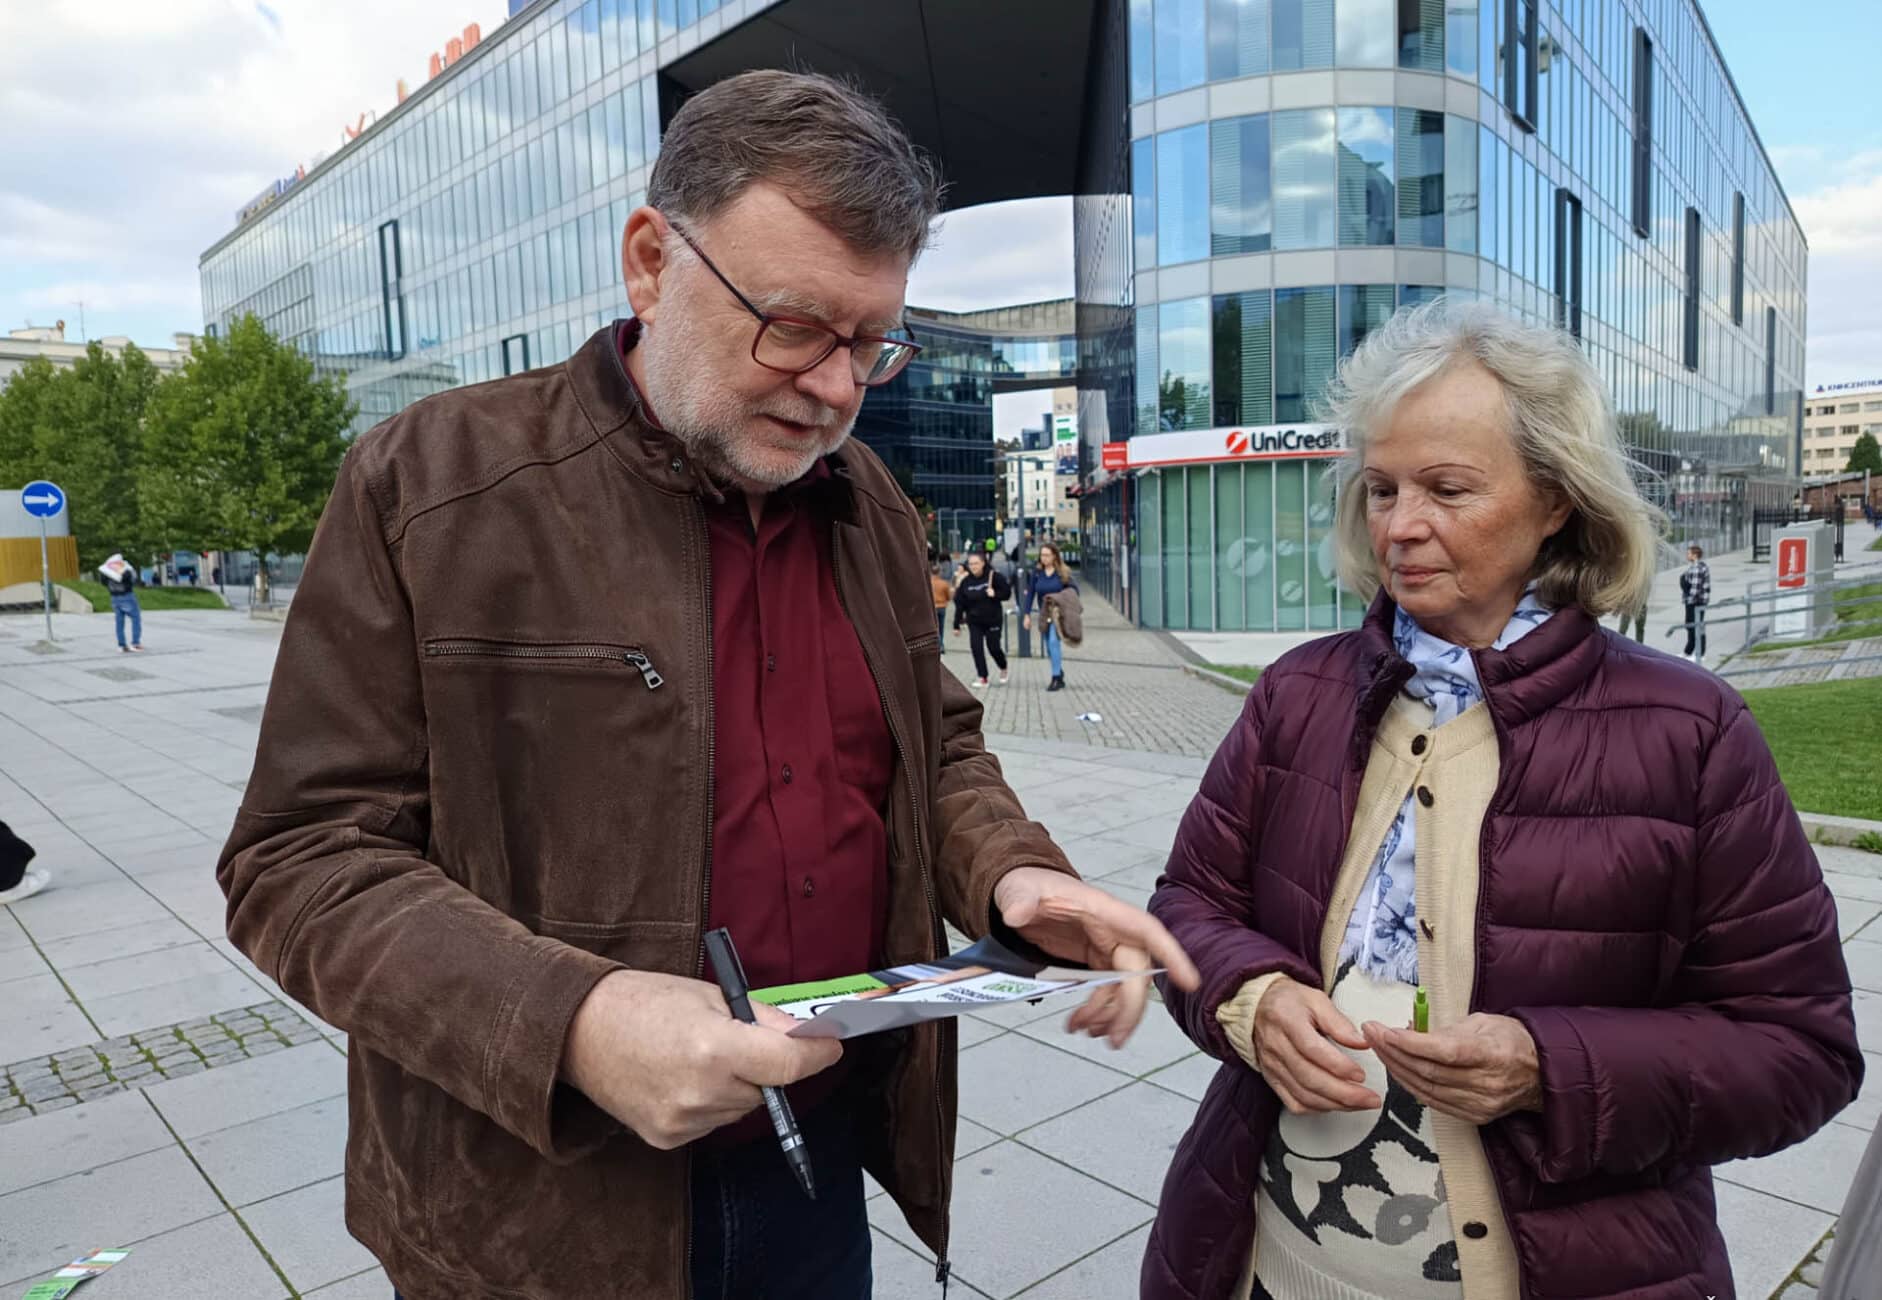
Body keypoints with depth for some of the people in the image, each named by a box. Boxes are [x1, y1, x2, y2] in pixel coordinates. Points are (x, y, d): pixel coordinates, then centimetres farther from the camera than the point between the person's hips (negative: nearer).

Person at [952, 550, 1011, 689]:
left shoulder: (994, 577, -8)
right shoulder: (965, 582, -2)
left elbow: (1007, 592, -1)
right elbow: (959, 605, -1)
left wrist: (995, 594, -21)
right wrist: (957, 625, -2)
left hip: (993, 620, -2)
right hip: (974, 622, 2)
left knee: (993, 647, 1)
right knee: (976, 647, -6)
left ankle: (1003, 668, 32)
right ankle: (982, 677, 4)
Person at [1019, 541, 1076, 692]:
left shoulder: (1063, 572, -5)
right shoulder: (1036, 572, 2)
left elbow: (1074, 589, 0)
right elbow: (1030, 593, 4)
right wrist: (1027, 614, 1)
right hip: (1044, 615, 4)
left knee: (1054, 641, -17)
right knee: (1049, 647, 9)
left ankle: (1056, 678, -11)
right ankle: (1060, 675, 24)